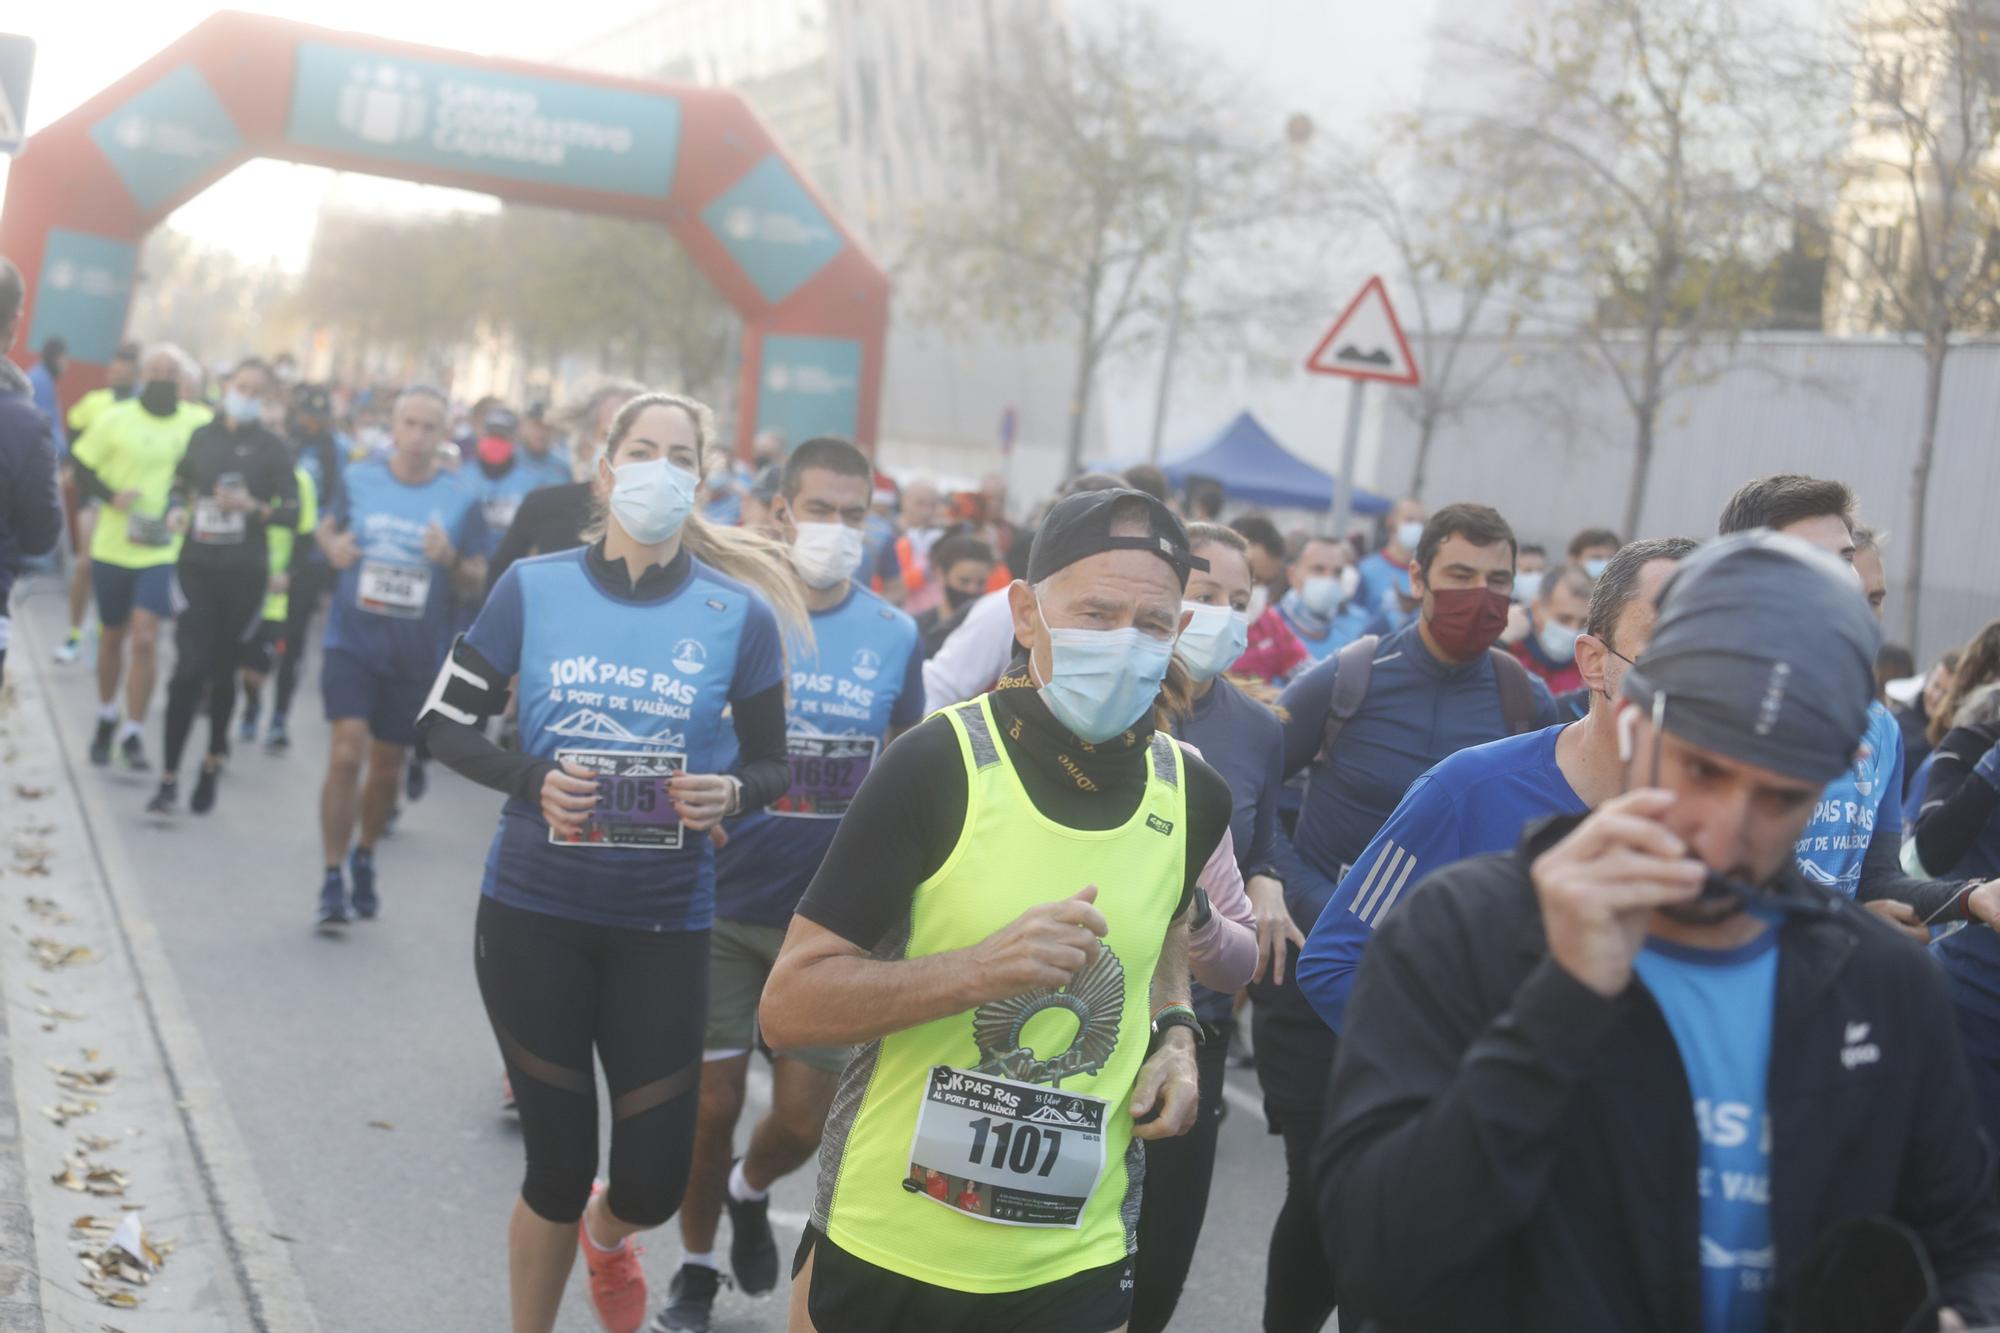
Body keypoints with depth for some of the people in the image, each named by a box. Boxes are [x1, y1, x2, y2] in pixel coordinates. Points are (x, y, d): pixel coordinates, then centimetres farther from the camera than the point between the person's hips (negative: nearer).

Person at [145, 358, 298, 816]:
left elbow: (292, 512, -3)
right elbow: (180, 485, 15)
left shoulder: (274, 449, -1)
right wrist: (176, 512, -6)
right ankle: (169, 778, -6)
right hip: (197, 566, 1)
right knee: (189, 669, -10)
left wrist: (254, 507, -21)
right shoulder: (202, 437, 5)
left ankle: (213, 765, 29)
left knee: (224, 670, 10)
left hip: (245, 572, 0)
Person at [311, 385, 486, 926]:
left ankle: (364, 856, 38)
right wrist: (331, 546, -5)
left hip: (416, 654, 1)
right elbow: (327, 525, 17)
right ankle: (332, 880, -3)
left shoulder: (461, 498, -3)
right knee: (346, 754, -14)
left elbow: (478, 577, 2)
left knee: (387, 767, 12)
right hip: (352, 640, -1)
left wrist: (451, 560, -19)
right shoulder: (358, 479, 0)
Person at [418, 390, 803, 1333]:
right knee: (558, 1165, 7)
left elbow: (772, 764, 4)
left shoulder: (740, 613, -5)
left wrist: (729, 792, -19)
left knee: (652, 1182, 3)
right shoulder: (533, 587, -3)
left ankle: (605, 1234, 42)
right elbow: (445, 723, 3)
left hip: (663, 923, 1)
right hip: (533, 909, 0)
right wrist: (531, 779, -15)